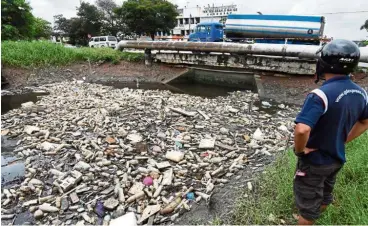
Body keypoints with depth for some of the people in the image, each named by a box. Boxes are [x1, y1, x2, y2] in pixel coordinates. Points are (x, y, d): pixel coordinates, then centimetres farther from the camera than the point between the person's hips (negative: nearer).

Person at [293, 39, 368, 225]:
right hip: (336, 158, 8)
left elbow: (302, 130, -42)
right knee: (324, 195, 28)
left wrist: (300, 150, -23)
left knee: (308, 202, 14)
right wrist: (343, 140, 11)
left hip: (314, 160, -7)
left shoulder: (321, 94, -31)